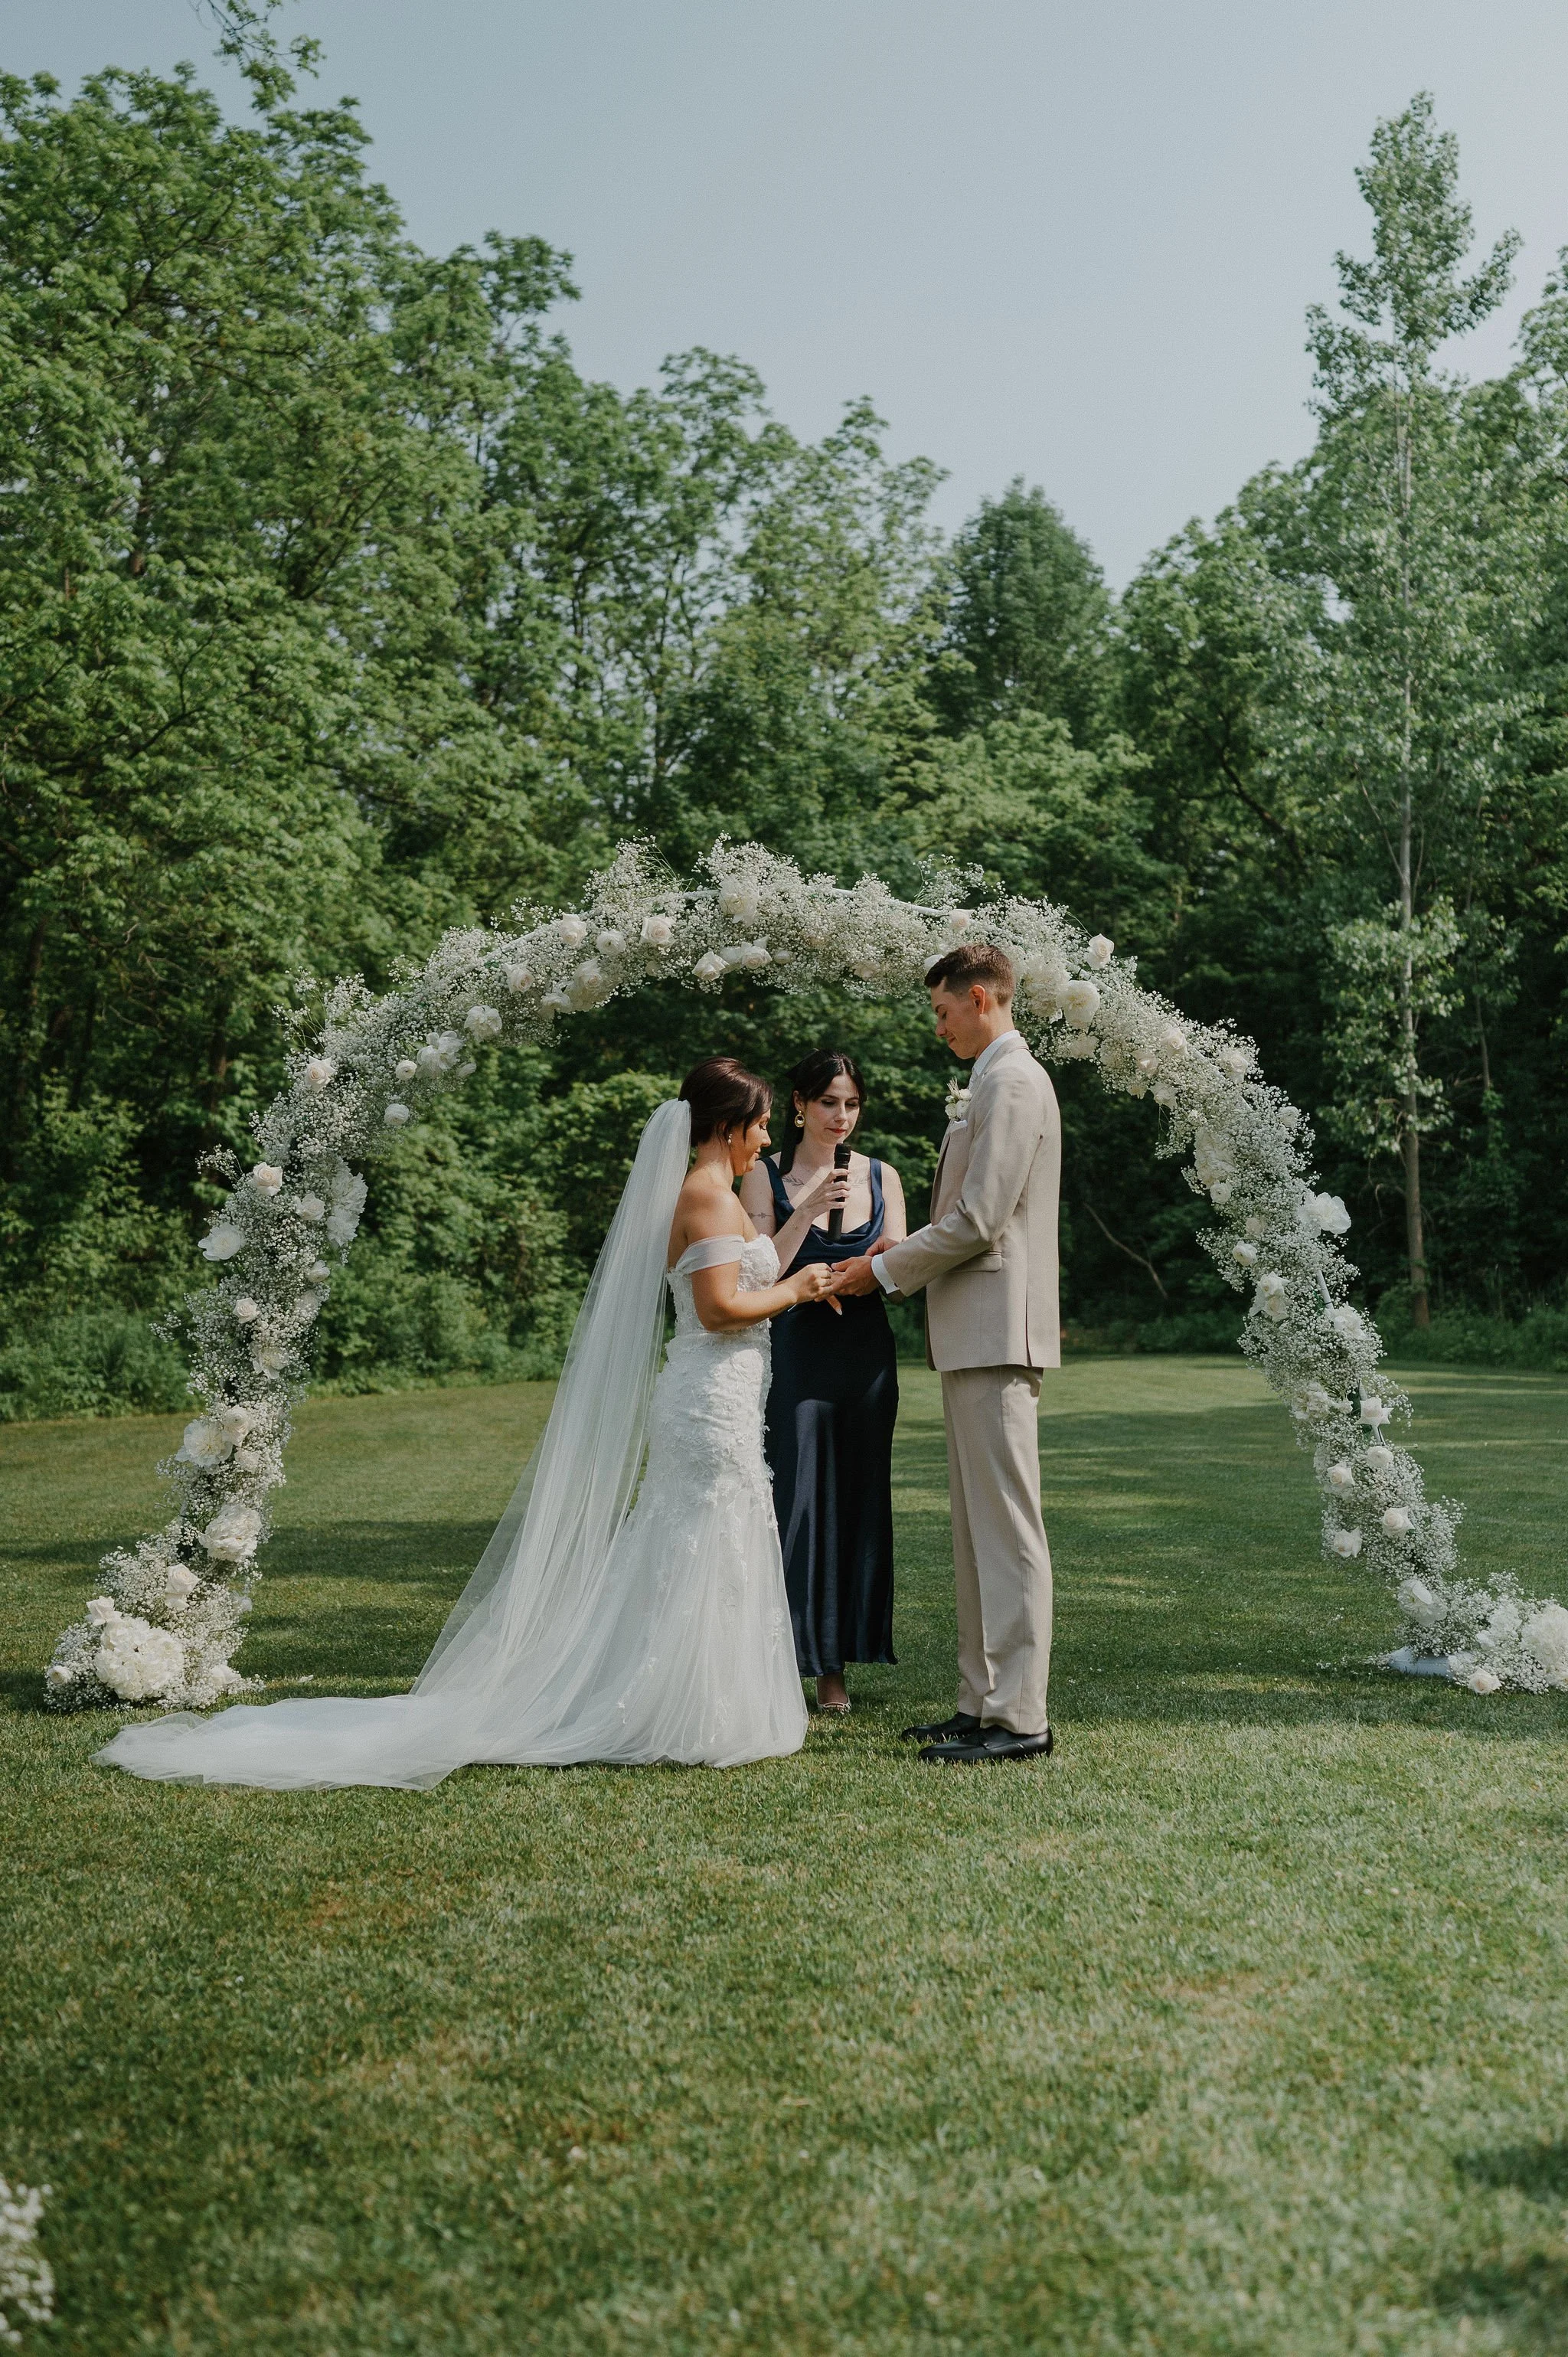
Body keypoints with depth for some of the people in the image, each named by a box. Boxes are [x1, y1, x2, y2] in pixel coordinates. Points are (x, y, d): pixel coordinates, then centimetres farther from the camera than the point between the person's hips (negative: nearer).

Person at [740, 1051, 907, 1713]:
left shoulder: (881, 1177, 9)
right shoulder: (766, 1175, 0)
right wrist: (808, 1210, -18)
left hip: (866, 1353, 3)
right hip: (794, 1352, -3)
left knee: (856, 1501, 5)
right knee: (792, 1500, -6)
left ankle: (835, 1665, 15)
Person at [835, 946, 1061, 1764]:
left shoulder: (1012, 1083, -12)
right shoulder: (999, 1082, 20)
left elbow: (980, 1220, -19)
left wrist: (886, 1271, -8)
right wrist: (905, 1251, 10)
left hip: (996, 1330, -11)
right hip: (975, 1335, 11)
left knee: (1007, 1527, -7)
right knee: (977, 1528, 13)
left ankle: (1019, 1719, -2)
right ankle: (983, 1703, 20)